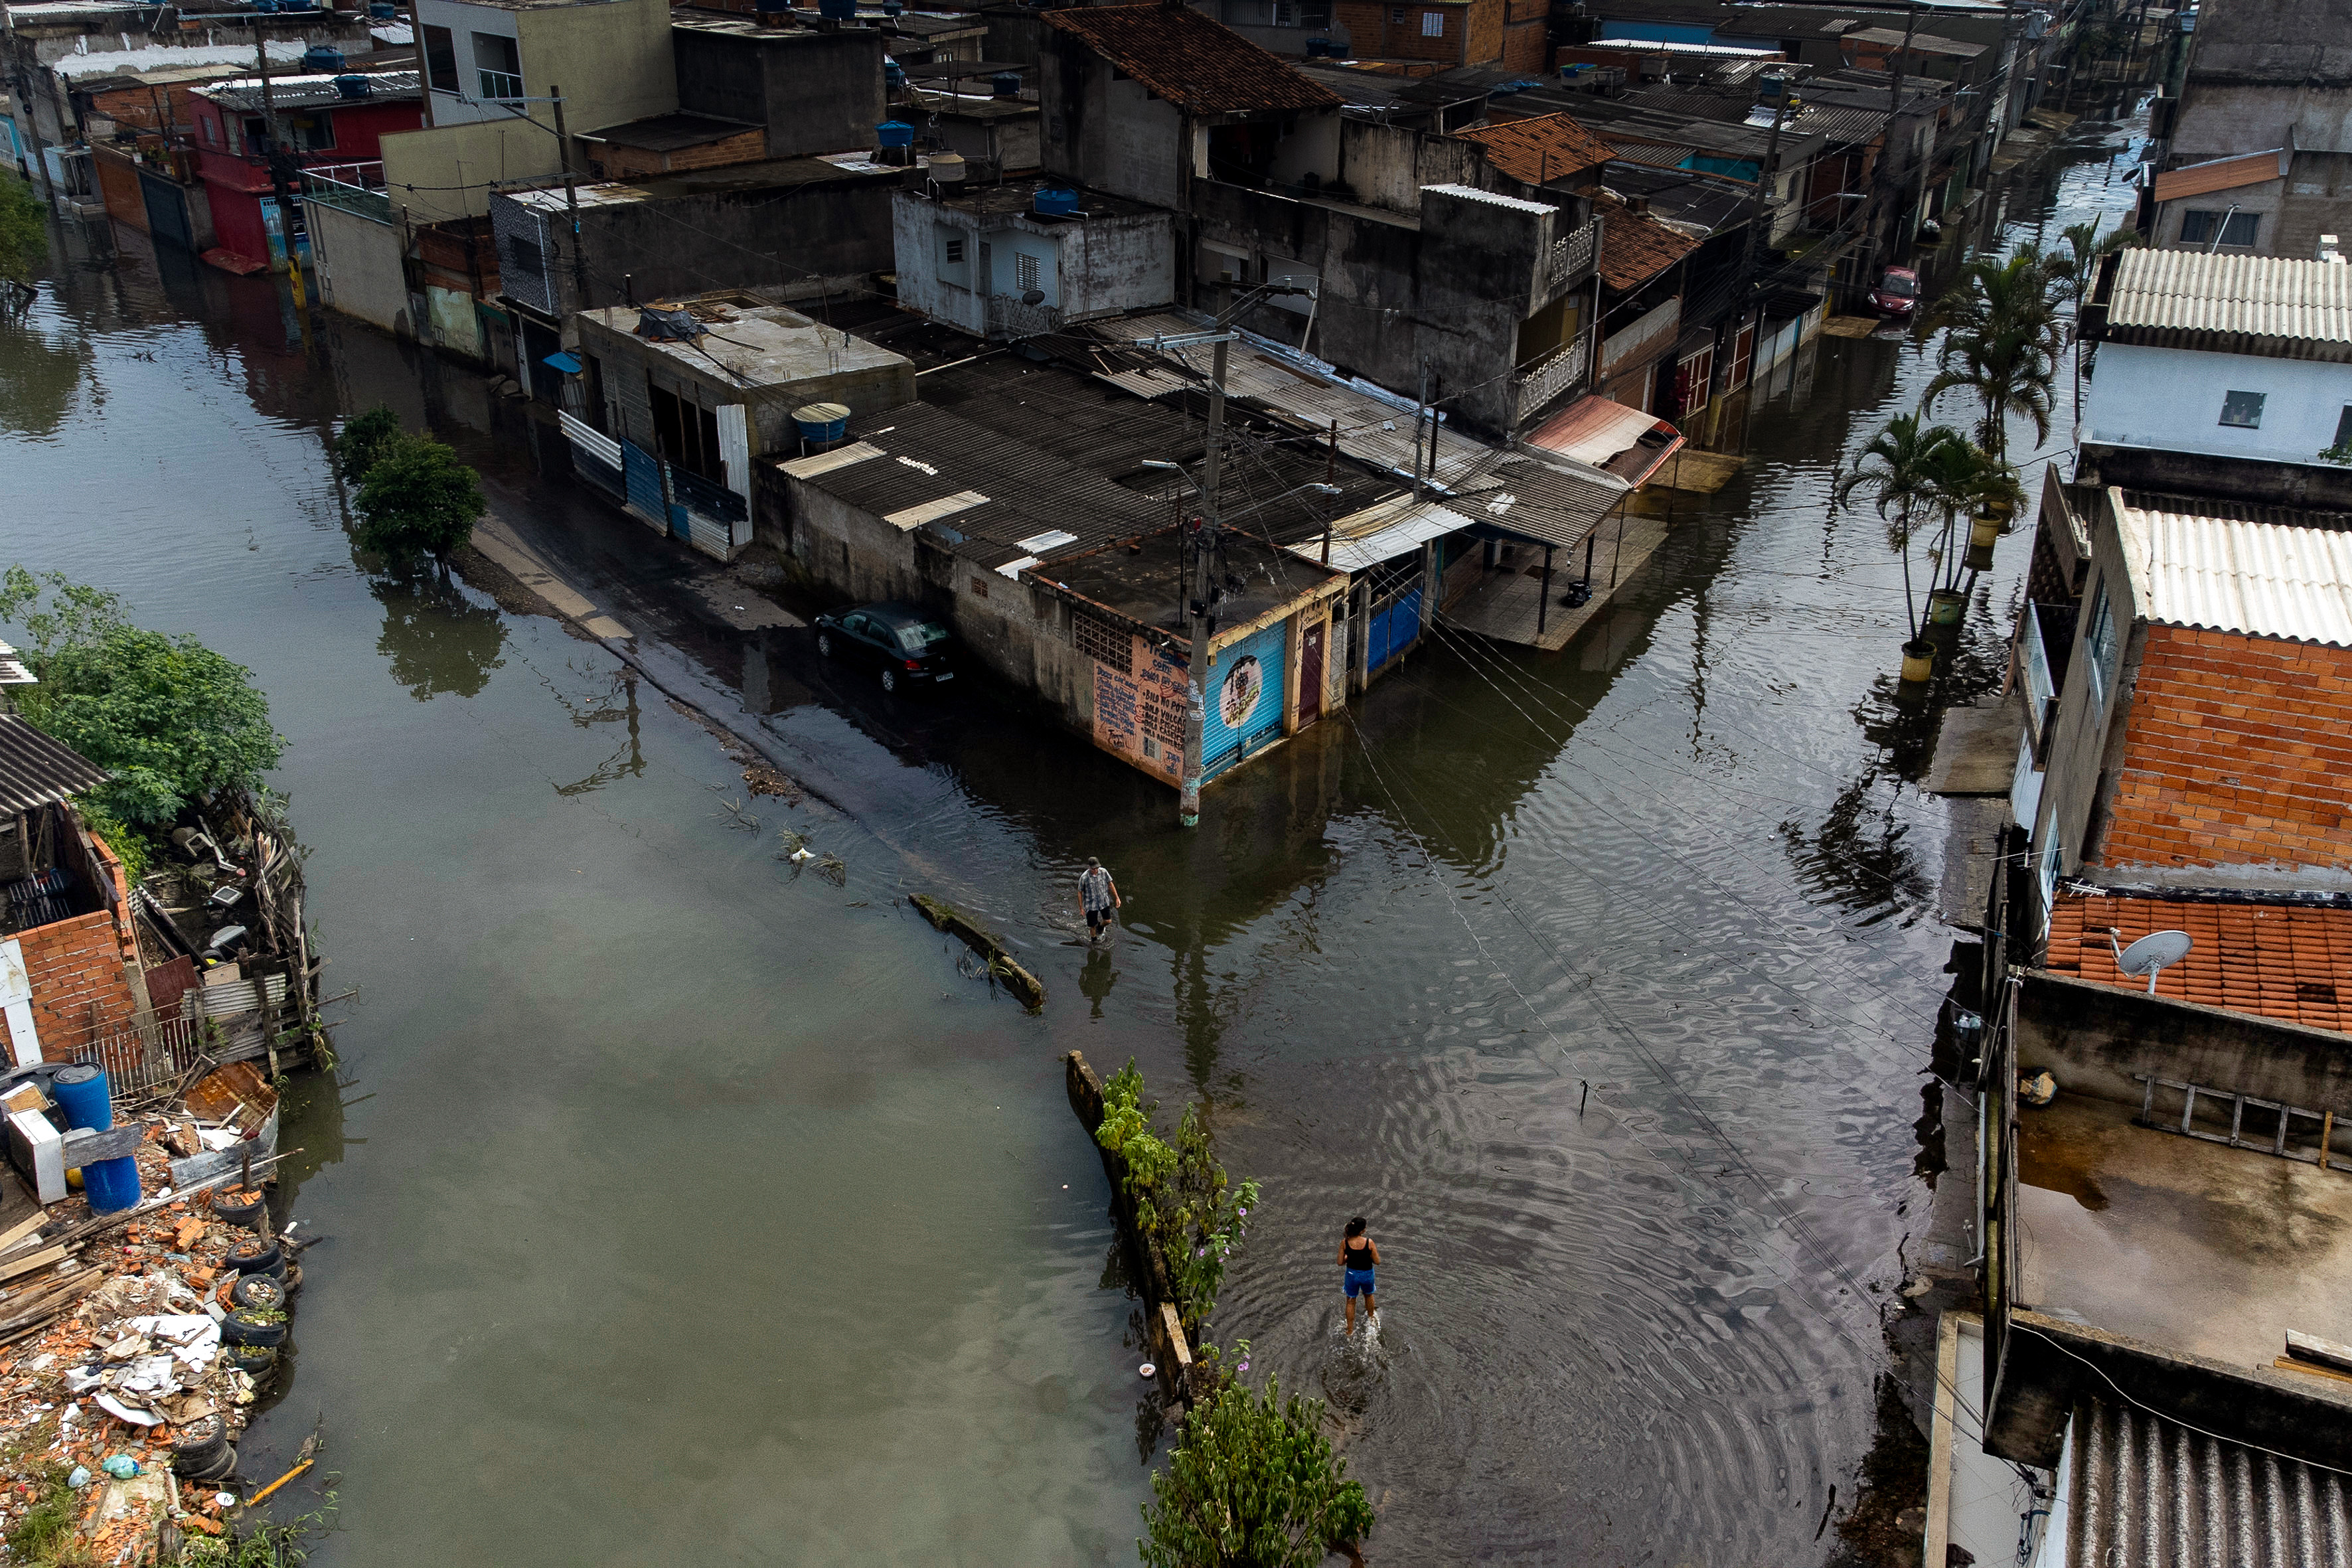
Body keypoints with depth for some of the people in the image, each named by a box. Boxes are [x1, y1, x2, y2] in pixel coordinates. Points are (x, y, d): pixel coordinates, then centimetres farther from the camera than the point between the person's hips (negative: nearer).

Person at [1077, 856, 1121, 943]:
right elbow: (1080, 892, -9)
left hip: (1104, 901, 3)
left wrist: (1117, 898, 5)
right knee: (1092, 926, 4)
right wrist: (1081, 908, -5)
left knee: (1107, 921, 5)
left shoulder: (1104, 872, -13)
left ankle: (1100, 926, 41)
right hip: (1091, 904, -3)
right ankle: (1093, 940, 30)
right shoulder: (1084, 877, -22)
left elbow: (1111, 884, 3)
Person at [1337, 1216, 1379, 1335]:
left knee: (1351, 1302, 23)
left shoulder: (1345, 1242, -20)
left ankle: (1350, 1330, 33)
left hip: (1351, 1275, 0)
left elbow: (1340, 1263, -11)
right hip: (1367, 1274, 0)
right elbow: (1377, 1262, -15)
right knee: (1368, 1296, 32)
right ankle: (1371, 1320, 56)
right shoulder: (1369, 1243, -25)